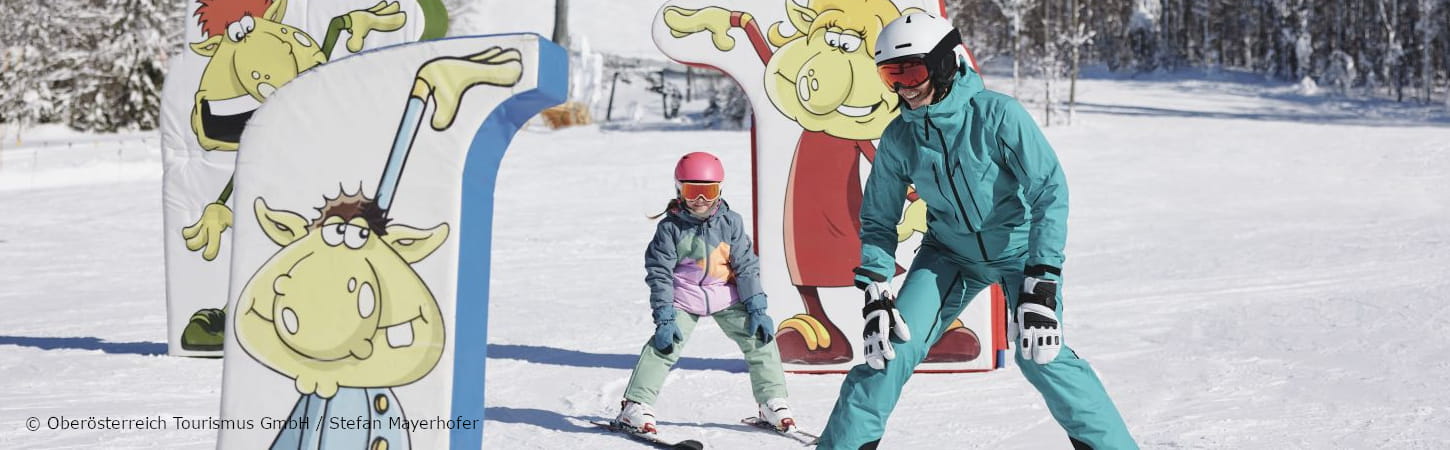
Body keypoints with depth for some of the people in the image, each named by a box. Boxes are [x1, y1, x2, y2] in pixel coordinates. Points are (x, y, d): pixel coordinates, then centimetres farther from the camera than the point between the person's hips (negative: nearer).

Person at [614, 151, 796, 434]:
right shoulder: (670, 227, -10)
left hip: (726, 294, 2)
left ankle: (772, 404, 6)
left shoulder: (730, 222, -5)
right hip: (684, 297, -2)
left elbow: (747, 266, -1)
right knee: (664, 345, -17)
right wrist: (664, 319, -16)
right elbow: (659, 273, -9)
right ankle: (635, 406, -9)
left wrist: (757, 309, -7)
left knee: (759, 339, -6)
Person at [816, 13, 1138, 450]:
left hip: (1021, 251, -3)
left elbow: (1050, 192, -25)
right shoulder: (898, 137, -11)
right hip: (950, 254, 3)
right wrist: (875, 294, -13)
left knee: (1041, 355, -19)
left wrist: (1040, 285, -31)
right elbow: (878, 221, 0)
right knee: (893, 348, -11)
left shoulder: (996, 114, -24)